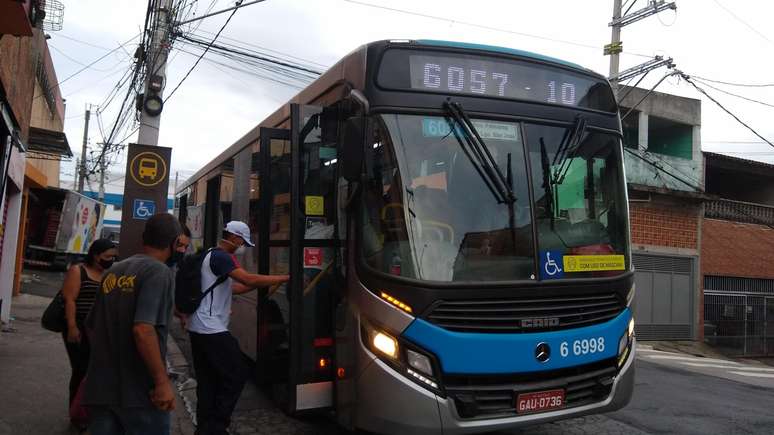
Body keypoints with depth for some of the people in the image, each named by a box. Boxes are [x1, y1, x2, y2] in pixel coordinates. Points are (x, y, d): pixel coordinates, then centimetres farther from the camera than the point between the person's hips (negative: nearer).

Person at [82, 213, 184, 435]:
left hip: (100, 388, 7)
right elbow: (143, 329, -25)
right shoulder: (159, 272, -13)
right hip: (139, 391, -6)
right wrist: (162, 381, -21)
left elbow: (93, 327, 17)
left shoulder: (112, 272, 10)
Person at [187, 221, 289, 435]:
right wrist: (285, 278, -20)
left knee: (207, 381, 13)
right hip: (211, 329, -10)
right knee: (237, 374, -3)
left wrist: (259, 285, 13)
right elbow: (249, 279, -25)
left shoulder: (211, 256, 19)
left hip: (199, 328, 10)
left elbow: (230, 288, 22)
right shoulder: (221, 257, -14)